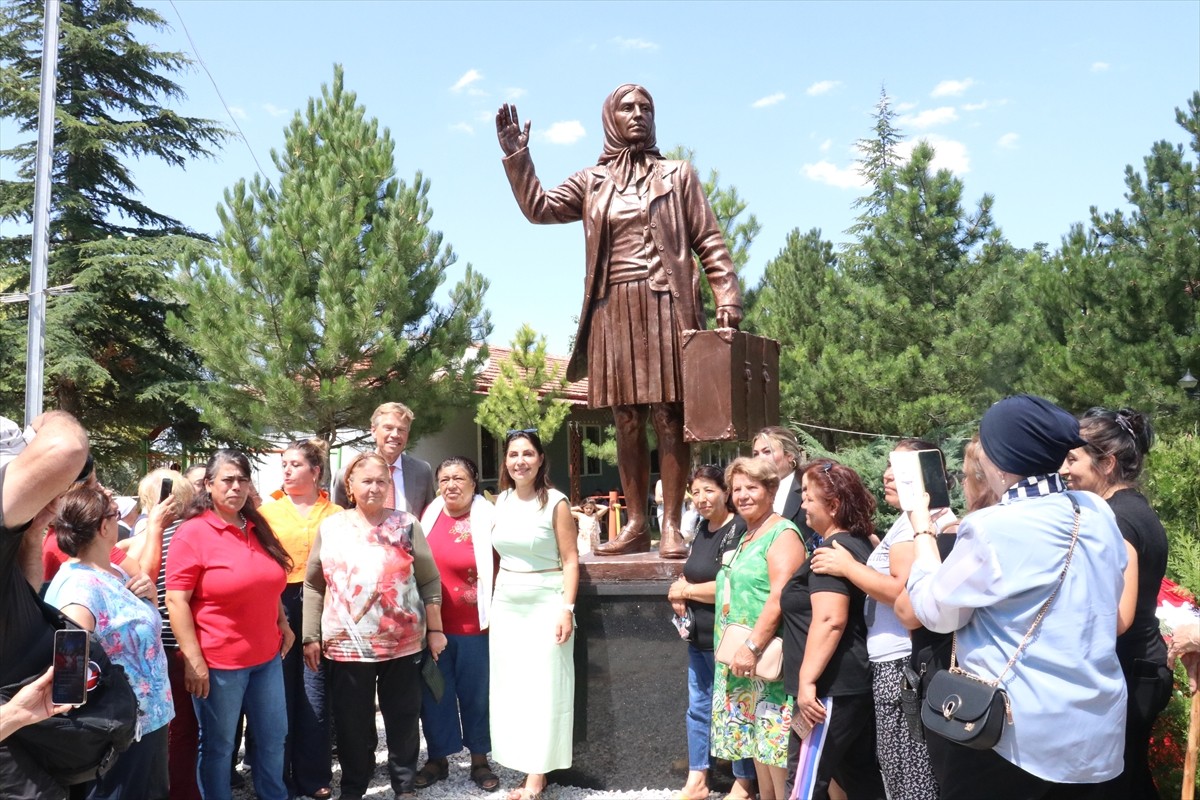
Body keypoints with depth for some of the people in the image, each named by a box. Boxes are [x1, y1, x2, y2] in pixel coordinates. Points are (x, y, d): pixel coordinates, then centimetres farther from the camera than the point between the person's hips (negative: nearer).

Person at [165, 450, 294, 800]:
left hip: (267, 656, 6)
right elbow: (176, 601, -16)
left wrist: (283, 624, 12)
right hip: (218, 662, -6)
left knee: (273, 738, 17)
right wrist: (193, 660, -19)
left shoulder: (258, 528, 7)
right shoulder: (192, 533, -13)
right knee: (218, 745, 11)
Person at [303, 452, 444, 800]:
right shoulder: (330, 527, 3)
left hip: (402, 643, -1)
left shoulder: (406, 525, -2)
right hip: (347, 645, 1)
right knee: (351, 722, 11)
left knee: (403, 718, 10)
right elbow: (313, 585, 7)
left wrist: (435, 629, -1)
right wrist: (311, 636, 4)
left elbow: (430, 581, 1)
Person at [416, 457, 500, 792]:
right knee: (434, 694, 13)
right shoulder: (429, 513, 3)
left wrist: (495, 612, -8)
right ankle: (437, 758, 29)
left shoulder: (487, 517, -10)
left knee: (476, 694, 10)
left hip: (474, 625, -3)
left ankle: (480, 760, 25)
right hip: (432, 623, 4)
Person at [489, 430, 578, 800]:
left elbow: (570, 561, -9)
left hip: (546, 605, -5)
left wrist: (567, 609, -16)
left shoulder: (555, 502, -8)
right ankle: (525, 769, 20)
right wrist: (491, 601, 11)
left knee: (542, 687, 0)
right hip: (506, 606, 6)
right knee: (510, 687, 8)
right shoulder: (502, 500, 7)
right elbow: (498, 555, 13)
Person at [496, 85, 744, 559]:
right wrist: (515, 154, -2)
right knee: (627, 421, 4)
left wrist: (728, 303, -6)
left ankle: (671, 525, -1)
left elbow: (710, 244, 5)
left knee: (668, 417, -6)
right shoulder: (592, 183, 16)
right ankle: (636, 525, 10)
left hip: (665, 306, -2)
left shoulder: (678, 176, 10)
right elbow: (537, 208, 7)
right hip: (614, 312, 3)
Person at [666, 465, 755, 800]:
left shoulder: (737, 530, -18)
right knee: (698, 708, 15)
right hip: (699, 637, 9)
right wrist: (678, 590, 1)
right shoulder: (702, 528, 9)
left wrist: (685, 590, -12)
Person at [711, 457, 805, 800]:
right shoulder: (745, 537, 16)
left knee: (776, 740, -6)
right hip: (738, 657, 9)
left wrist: (753, 647, -26)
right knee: (754, 737, 15)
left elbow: (780, 597, -22)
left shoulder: (782, 534, -12)